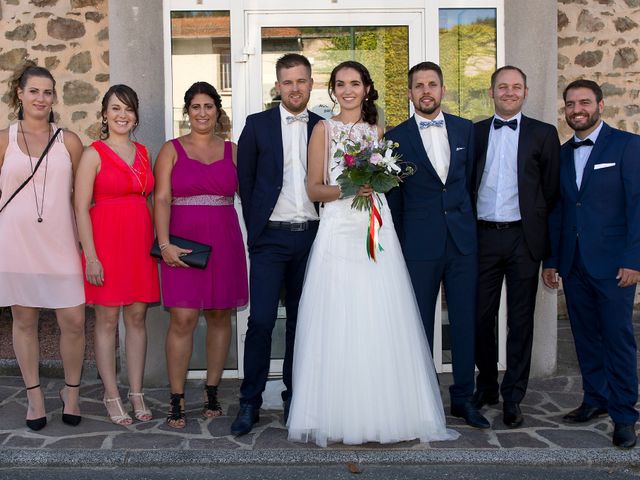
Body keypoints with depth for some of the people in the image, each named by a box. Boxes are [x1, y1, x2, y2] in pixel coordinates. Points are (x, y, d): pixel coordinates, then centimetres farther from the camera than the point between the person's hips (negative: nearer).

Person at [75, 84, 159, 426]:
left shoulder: (142, 152, 13)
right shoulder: (94, 154, -3)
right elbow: (81, 208, -7)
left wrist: (156, 242, 9)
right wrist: (90, 256, -13)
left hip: (140, 241, 5)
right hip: (105, 241, -5)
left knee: (137, 318, 7)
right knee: (107, 320, 2)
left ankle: (137, 394, 16)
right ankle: (112, 397, 11)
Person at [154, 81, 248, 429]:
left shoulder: (232, 151, 10)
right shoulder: (172, 150, 5)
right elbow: (162, 199, -3)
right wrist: (165, 244, -14)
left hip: (224, 243, 2)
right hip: (182, 243, -2)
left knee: (219, 316, 6)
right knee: (182, 320, -6)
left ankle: (212, 393, 19)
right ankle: (176, 400, 4)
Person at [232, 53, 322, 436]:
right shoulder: (258, 125, 4)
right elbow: (245, 179, 6)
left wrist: (326, 229, 4)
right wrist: (256, 225, 4)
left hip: (311, 235, 2)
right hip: (271, 236, -2)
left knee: (301, 319, 9)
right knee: (261, 319, -7)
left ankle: (294, 396, 20)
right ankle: (250, 403, 4)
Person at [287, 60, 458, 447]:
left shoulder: (378, 131, 16)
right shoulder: (324, 130, 7)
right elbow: (314, 189, 1)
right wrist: (346, 189, -16)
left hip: (378, 230, 3)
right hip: (339, 231, -3)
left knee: (380, 324, 0)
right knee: (338, 324, -5)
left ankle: (384, 413, 9)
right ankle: (339, 416, 5)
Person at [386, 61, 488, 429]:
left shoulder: (465, 129, 8)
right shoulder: (396, 137, 1)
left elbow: (469, 181, 12)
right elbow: (394, 198, 3)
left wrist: (468, 225, 9)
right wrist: (397, 246, 3)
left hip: (463, 241, 3)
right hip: (419, 244, -2)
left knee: (465, 320, 7)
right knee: (421, 324, 6)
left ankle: (463, 398, 20)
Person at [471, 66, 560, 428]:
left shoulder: (544, 134, 4)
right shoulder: (474, 133, 8)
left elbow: (552, 191, 2)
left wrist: (545, 237, -2)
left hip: (523, 237, -1)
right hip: (483, 236, 2)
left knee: (521, 320, 6)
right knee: (482, 316, 9)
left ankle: (513, 397, 17)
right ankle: (486, 387, 26)